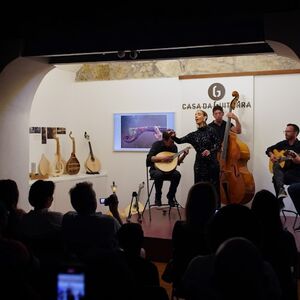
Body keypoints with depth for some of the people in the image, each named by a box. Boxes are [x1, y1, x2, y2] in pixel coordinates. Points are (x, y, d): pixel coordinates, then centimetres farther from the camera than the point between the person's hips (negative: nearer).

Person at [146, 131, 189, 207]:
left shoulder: (174, 147, 2)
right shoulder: (157, 145, -11)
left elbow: (177, 162, 5)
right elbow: (149, 158, -21)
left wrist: (183, 155, -10)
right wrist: (162, 158, -28)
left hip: (168, 170, 4)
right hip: (156, 169, -4)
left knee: (177, 174, -28)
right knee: (159, 175, -38)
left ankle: (170, 197, -9)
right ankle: (158, 198, -15)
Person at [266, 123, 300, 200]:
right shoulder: (282, 143, 12)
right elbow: (269, 149, 23)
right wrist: (271, 155, 2)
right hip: (282, 171, 4)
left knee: (275, 178, -32)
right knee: (276, 165, -32)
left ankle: (279, 201, -20)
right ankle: (281, 190, -47)